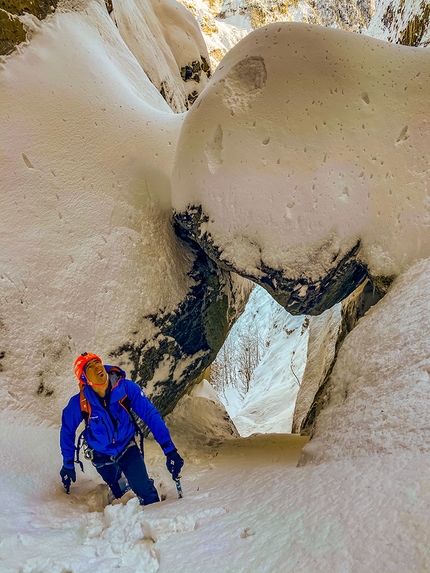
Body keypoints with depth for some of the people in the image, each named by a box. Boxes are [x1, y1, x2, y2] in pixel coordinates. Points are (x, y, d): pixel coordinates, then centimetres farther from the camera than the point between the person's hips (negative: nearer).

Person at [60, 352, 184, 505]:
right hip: (101, 456, 1)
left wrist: (170, 450, -28)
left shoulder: (126, 388, -26)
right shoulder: (79, 403, -24)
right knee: (118, 493, 17)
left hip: (127, 447, -1)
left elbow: (151, 415, -23)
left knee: (146, 492, -14)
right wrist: (68, 465, 2)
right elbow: (67, 432, -5)